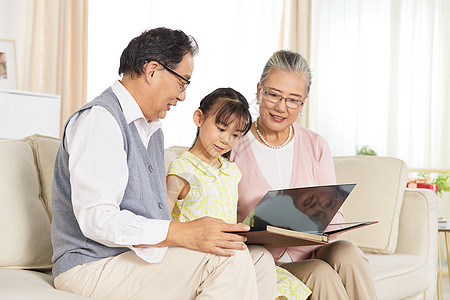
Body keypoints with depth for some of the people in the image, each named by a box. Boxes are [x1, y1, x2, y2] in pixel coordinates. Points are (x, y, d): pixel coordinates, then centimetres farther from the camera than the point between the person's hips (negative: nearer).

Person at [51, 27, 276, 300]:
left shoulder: (153, 130, 22)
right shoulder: (99, 119, -12)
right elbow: (96, 219, -23)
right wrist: (183, 234, -30)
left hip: (143, 257, 10)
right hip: (93, 269, -9)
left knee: (260, 261, -2)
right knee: (228, 258, -24)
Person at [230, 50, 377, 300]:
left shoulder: (316, 146, 12)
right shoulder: (233, 147, 1)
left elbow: (335, 216, 7)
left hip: (311, 255, 4)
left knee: (346, 252, -28)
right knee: (320, 274, -31)